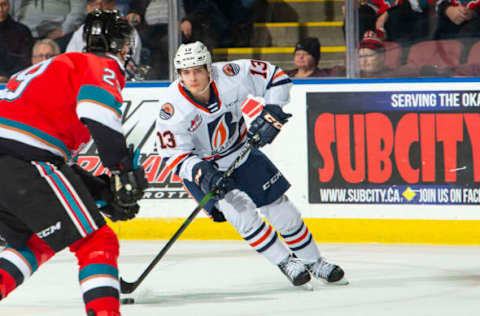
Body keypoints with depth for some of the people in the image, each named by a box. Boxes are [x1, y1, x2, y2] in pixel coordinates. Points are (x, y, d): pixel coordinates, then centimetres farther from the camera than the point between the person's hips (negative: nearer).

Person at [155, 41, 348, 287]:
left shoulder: (229, 76, -24)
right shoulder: (172, 106, -27)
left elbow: (276, 77, -11)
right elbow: (174, 155, -22)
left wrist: (272, 114, -22)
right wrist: (202, 173, -37)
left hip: (241, 152, 2)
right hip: (200, 165, -2)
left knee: (279, 206, 4)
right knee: (238, 209, -21)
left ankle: (314, 262, 24)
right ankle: (285, 262, -5)